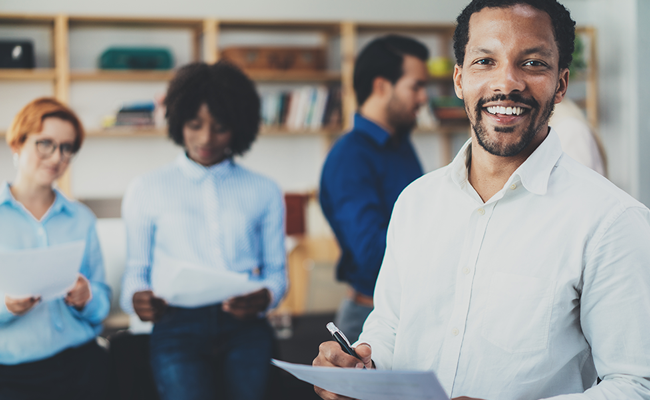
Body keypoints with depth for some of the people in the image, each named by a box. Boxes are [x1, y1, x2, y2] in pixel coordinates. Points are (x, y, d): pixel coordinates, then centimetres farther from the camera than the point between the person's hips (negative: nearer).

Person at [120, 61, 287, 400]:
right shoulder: (146, 191, 17)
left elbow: (276, 270, 16)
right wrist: (136, 298, -7)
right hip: (178, 325, -1)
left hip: (243, 325, 2)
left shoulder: (264, 192, 19)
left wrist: (266, 296, -6)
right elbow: (136, 270, 16)